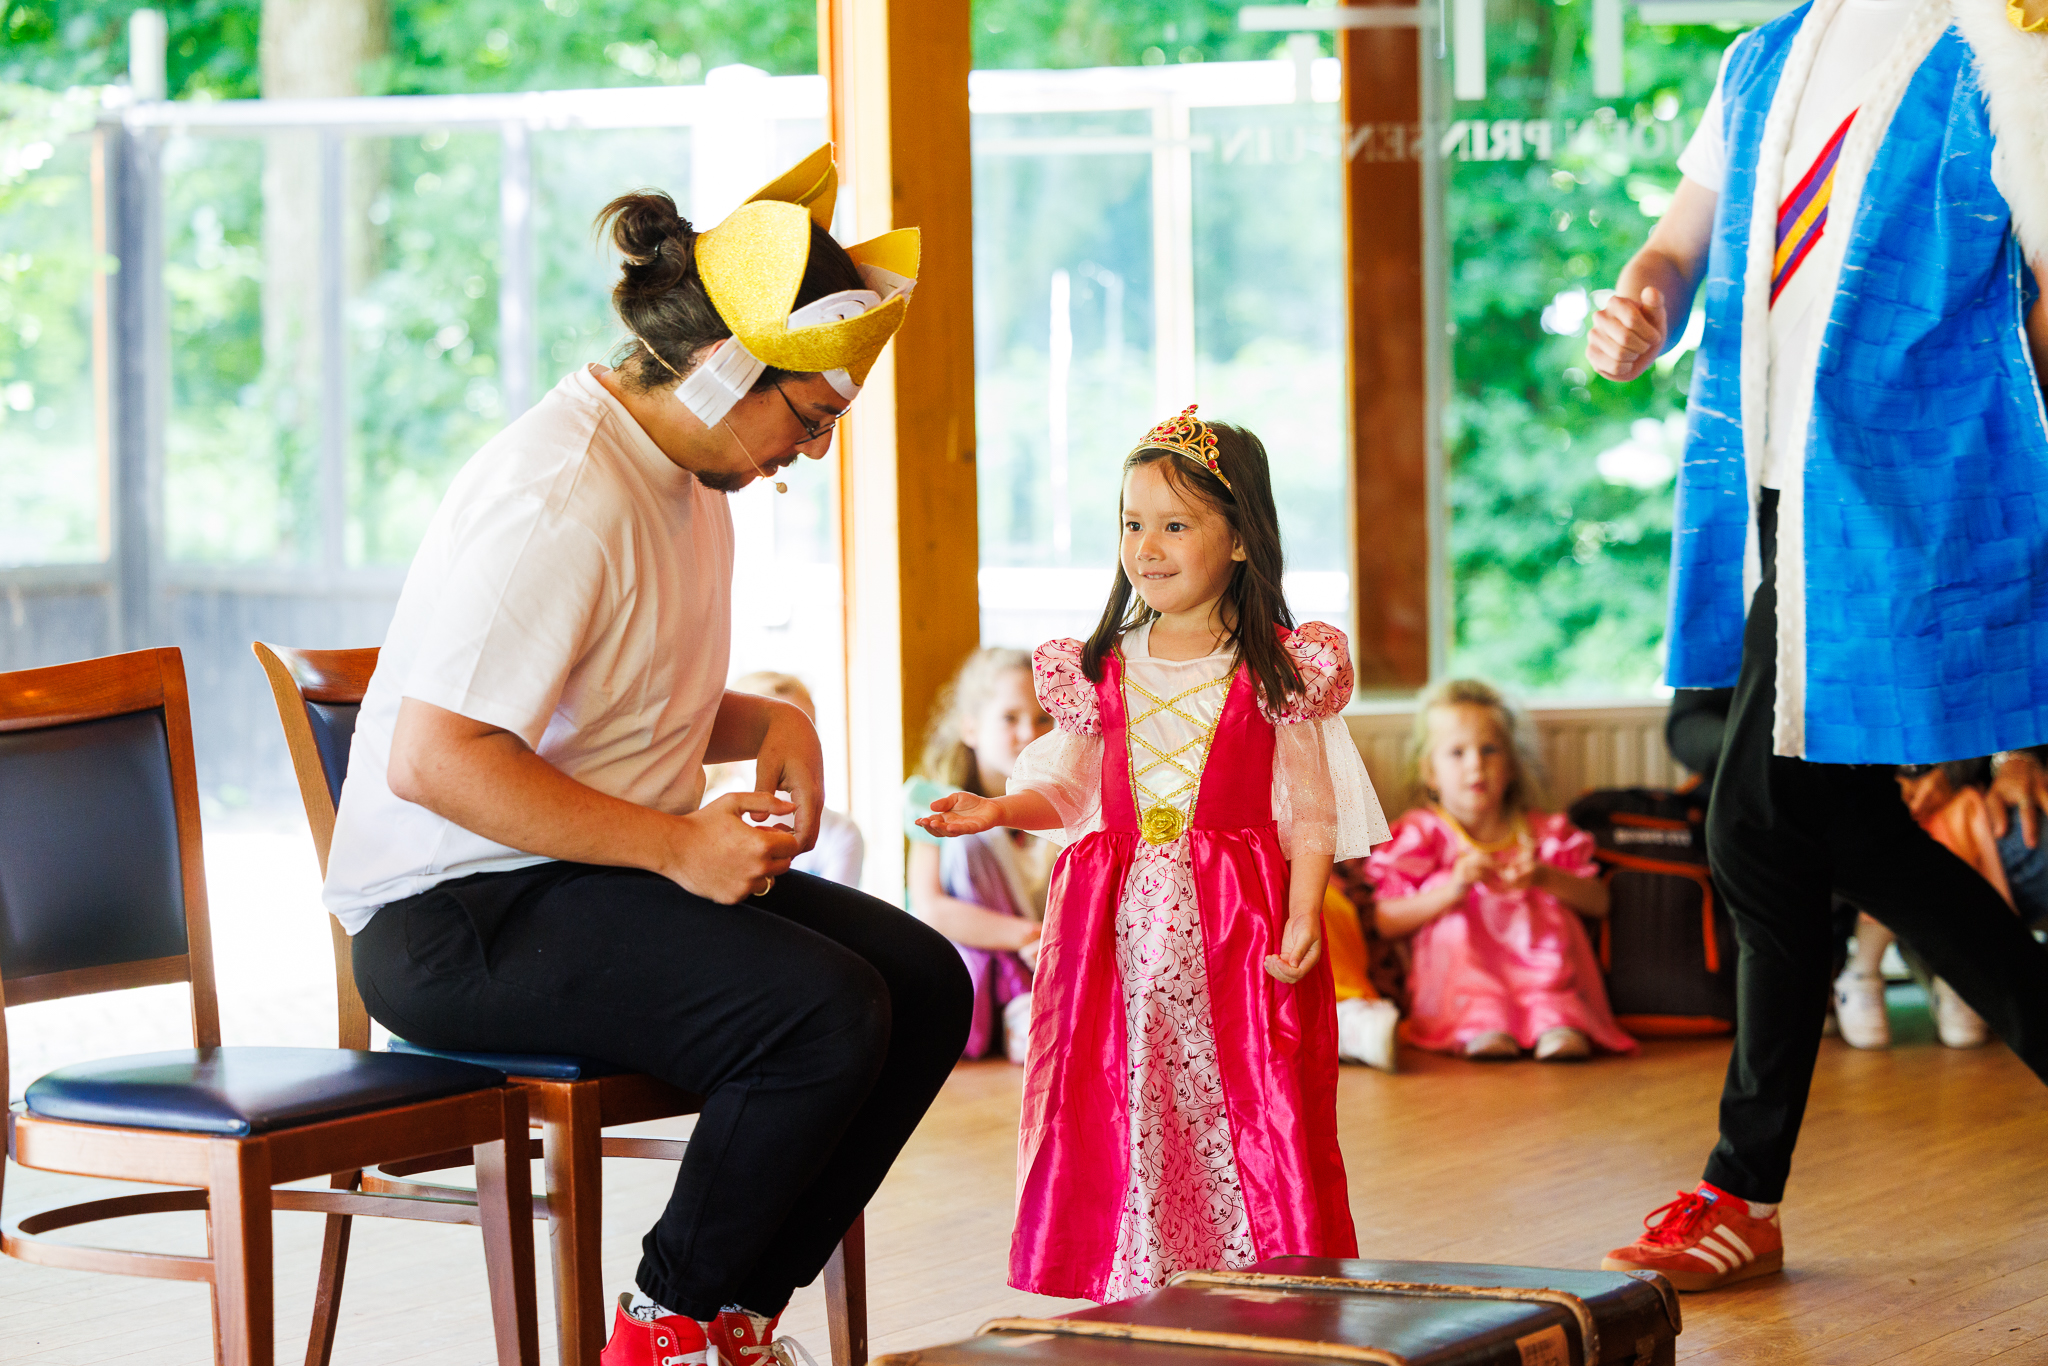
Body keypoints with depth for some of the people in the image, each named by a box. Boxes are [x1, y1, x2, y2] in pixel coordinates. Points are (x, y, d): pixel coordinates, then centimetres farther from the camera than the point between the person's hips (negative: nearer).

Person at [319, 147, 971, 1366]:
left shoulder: (696, 474, 12)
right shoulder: (562, 497, -21)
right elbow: (430, 762, -27)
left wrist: (773, 722, 4)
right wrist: (676, 845, -23)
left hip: (612, 873, 10)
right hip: (457, 919, -10)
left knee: (927, 983, -5)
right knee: (828, 1016, -27)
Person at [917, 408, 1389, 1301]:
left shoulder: (1278, 671, 1)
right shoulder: (1100, 670, 11)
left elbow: (1310, 812, -1)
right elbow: (1067, 791, 16)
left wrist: (1303, 916, -13)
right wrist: (999, 810, -3)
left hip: (1237, 922, -3)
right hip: (1116, 923, 3)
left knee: (1244, 1110, -6)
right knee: (1116, 1113, 1)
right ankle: (1129, 1291, 8)